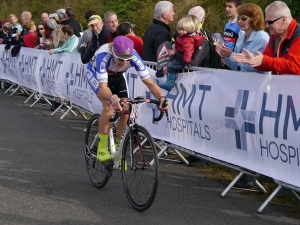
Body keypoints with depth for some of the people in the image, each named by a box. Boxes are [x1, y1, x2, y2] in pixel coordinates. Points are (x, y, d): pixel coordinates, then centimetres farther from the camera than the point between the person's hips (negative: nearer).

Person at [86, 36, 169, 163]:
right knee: (109, 106, -27)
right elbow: (103, 86, -50)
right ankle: (102, 149, -15)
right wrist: (113, 97, -71)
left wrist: (161, 97, -49)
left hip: (117, 76, 4)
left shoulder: (133, 56, -33)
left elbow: (149, 82, -31)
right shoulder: (103, 56, -42)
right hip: (95, 73, -4)